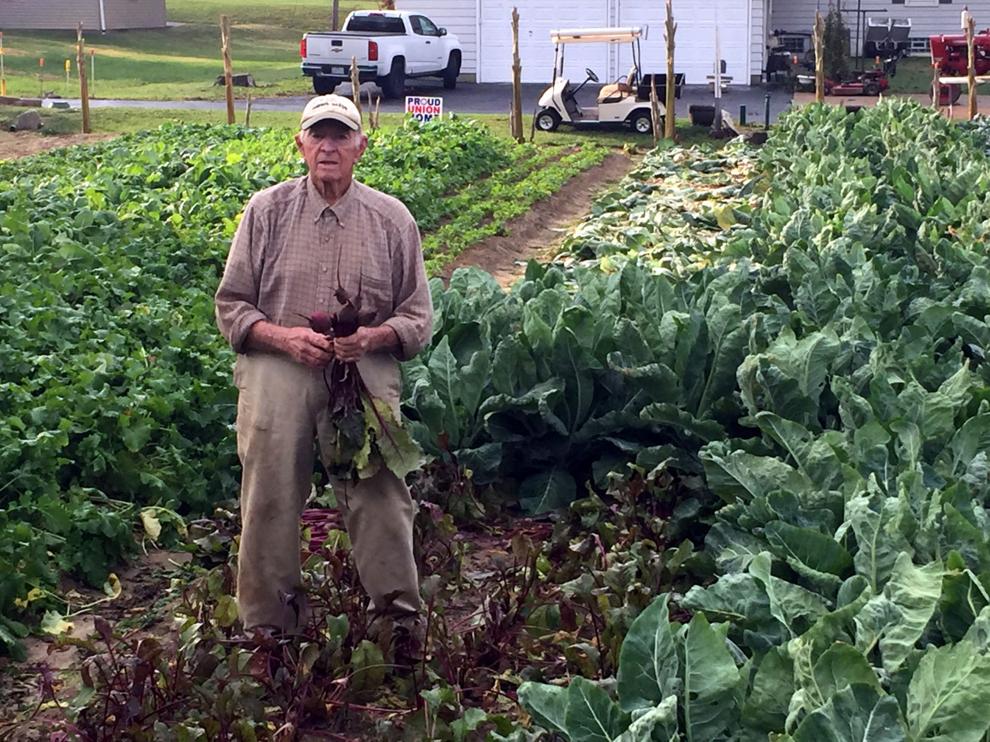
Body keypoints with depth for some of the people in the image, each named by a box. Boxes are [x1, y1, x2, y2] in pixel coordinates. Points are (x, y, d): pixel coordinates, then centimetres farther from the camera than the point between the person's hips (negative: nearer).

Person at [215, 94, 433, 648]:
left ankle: (400, 619, 2)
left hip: (365, 373, 0)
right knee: (270, 501, -4)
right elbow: (231, 306, 8)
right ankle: (267, 626, 9)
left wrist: (373, 337, -12)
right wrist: (283, 337, -11)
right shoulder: (267, 211, 8)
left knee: (381, 498, -10)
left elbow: (418, 318, 10)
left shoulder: (392, 219, 10)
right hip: (278, 369, 0)